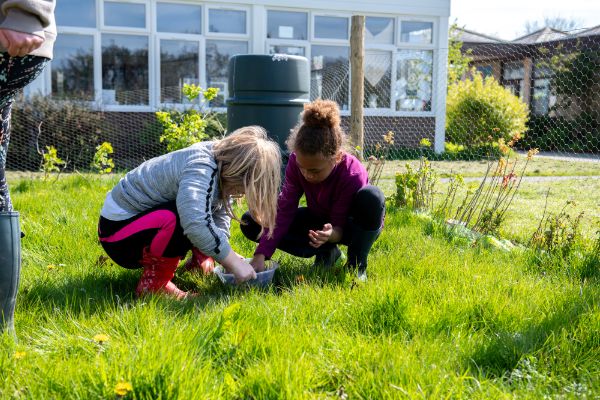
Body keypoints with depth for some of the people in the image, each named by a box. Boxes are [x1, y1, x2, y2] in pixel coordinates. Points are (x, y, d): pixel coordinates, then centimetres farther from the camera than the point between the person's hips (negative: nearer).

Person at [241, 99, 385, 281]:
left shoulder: (353, 175, -34)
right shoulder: (296, 162, -23)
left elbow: (340, 227, -29)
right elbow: (284, 210, -25)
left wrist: (331, 234, -54)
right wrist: (260, 255, -34)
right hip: (319, 220, 4)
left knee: (371, 196, -41)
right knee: (250, 222, -13)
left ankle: (357, 264, -17)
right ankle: (325, 252, -5)